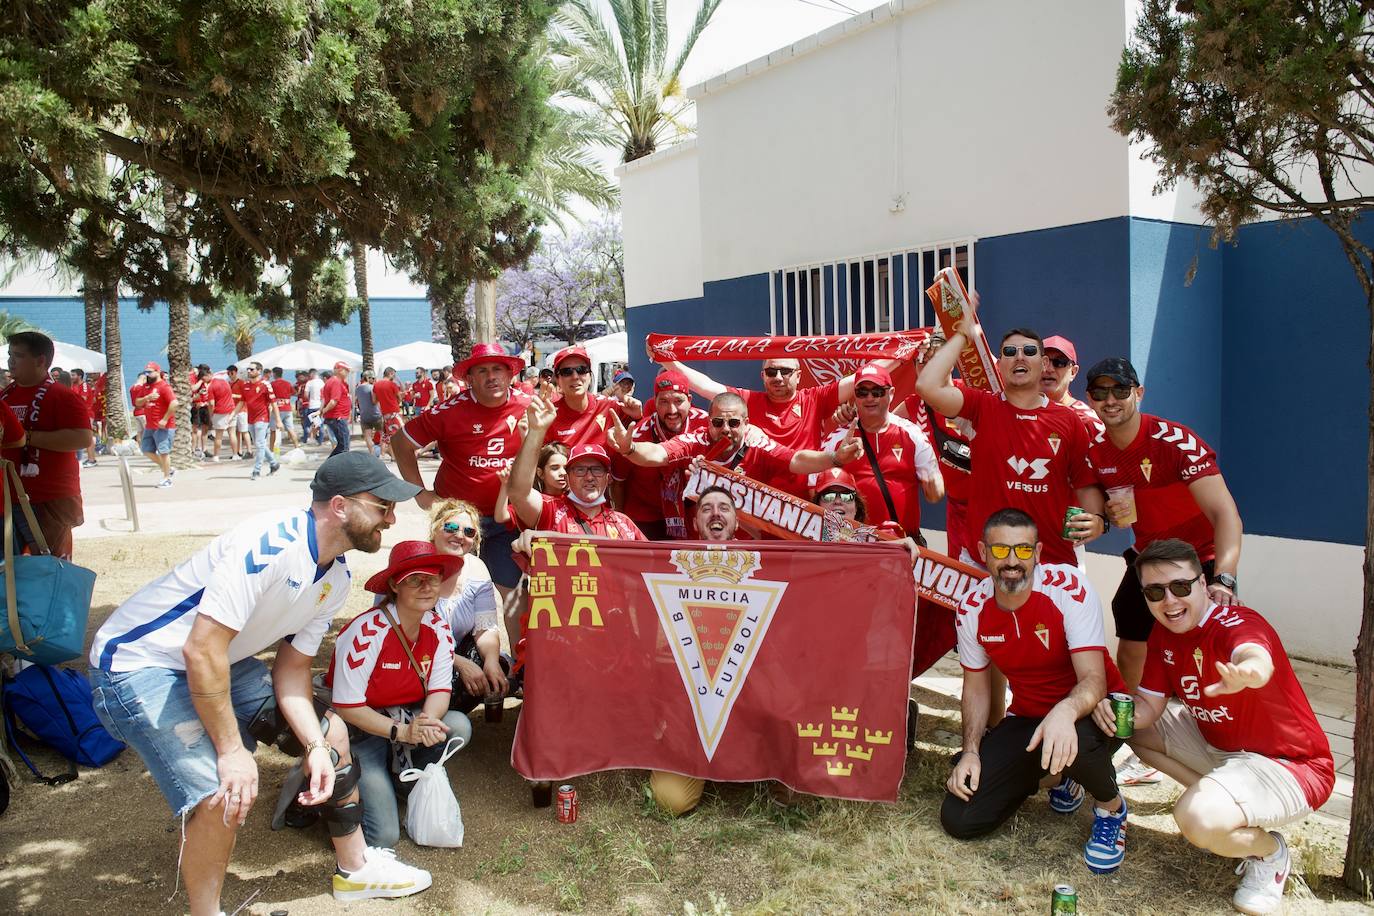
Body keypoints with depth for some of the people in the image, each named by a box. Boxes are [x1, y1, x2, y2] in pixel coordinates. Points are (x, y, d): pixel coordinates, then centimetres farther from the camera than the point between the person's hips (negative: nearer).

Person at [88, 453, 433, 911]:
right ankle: (205, 910, 4)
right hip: (138, 663, -9)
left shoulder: (335, 578, -1)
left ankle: (355, 869, 25)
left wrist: (316, 745, -11)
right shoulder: (271, 543, -31)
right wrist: (232, 750, -25)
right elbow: (202, 650, -32)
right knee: (225, 795, -24)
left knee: (331, 730, 7)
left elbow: (291, 664, 3)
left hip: (219, 665, 9)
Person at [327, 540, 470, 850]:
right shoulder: (366, 632, -24)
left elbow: (440, 689, -6)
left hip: (408, 721, 6)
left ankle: (400, 781, 1)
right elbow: (346, 706, -22)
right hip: (359, 729, -6)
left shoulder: (438, 629, -6)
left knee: (458, 727, -24)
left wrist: (427, 721, -29)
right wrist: (402, 732, -31)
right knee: (382, 836, -17)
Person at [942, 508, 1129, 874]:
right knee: (958, 818, -8)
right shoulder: (972, 609, -8)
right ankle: (1057, 776, 19)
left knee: (1073, 745, -42)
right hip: (1028, 717, 4)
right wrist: (971, 751, -10)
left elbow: (1094, 679, -28)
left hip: (1085, 710, -4)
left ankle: (1111, 807, -3)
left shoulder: (1069, 588, -22)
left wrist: (1065, 712, -50)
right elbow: (976, 687, 4)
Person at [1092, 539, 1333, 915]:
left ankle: (1269, 850, 3)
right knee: (1134, 727, 9)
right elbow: (1149, 705, -2)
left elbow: (1257, 658, -52)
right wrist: (1121, 713, -25)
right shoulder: (1164, 632, -2)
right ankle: (1220, 796, 13)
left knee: (1197, 820, -32)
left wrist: (1247, 673, -77)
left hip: (1291, 767, -8)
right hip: (1221, 747, 8)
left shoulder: (1237, 624, -27)